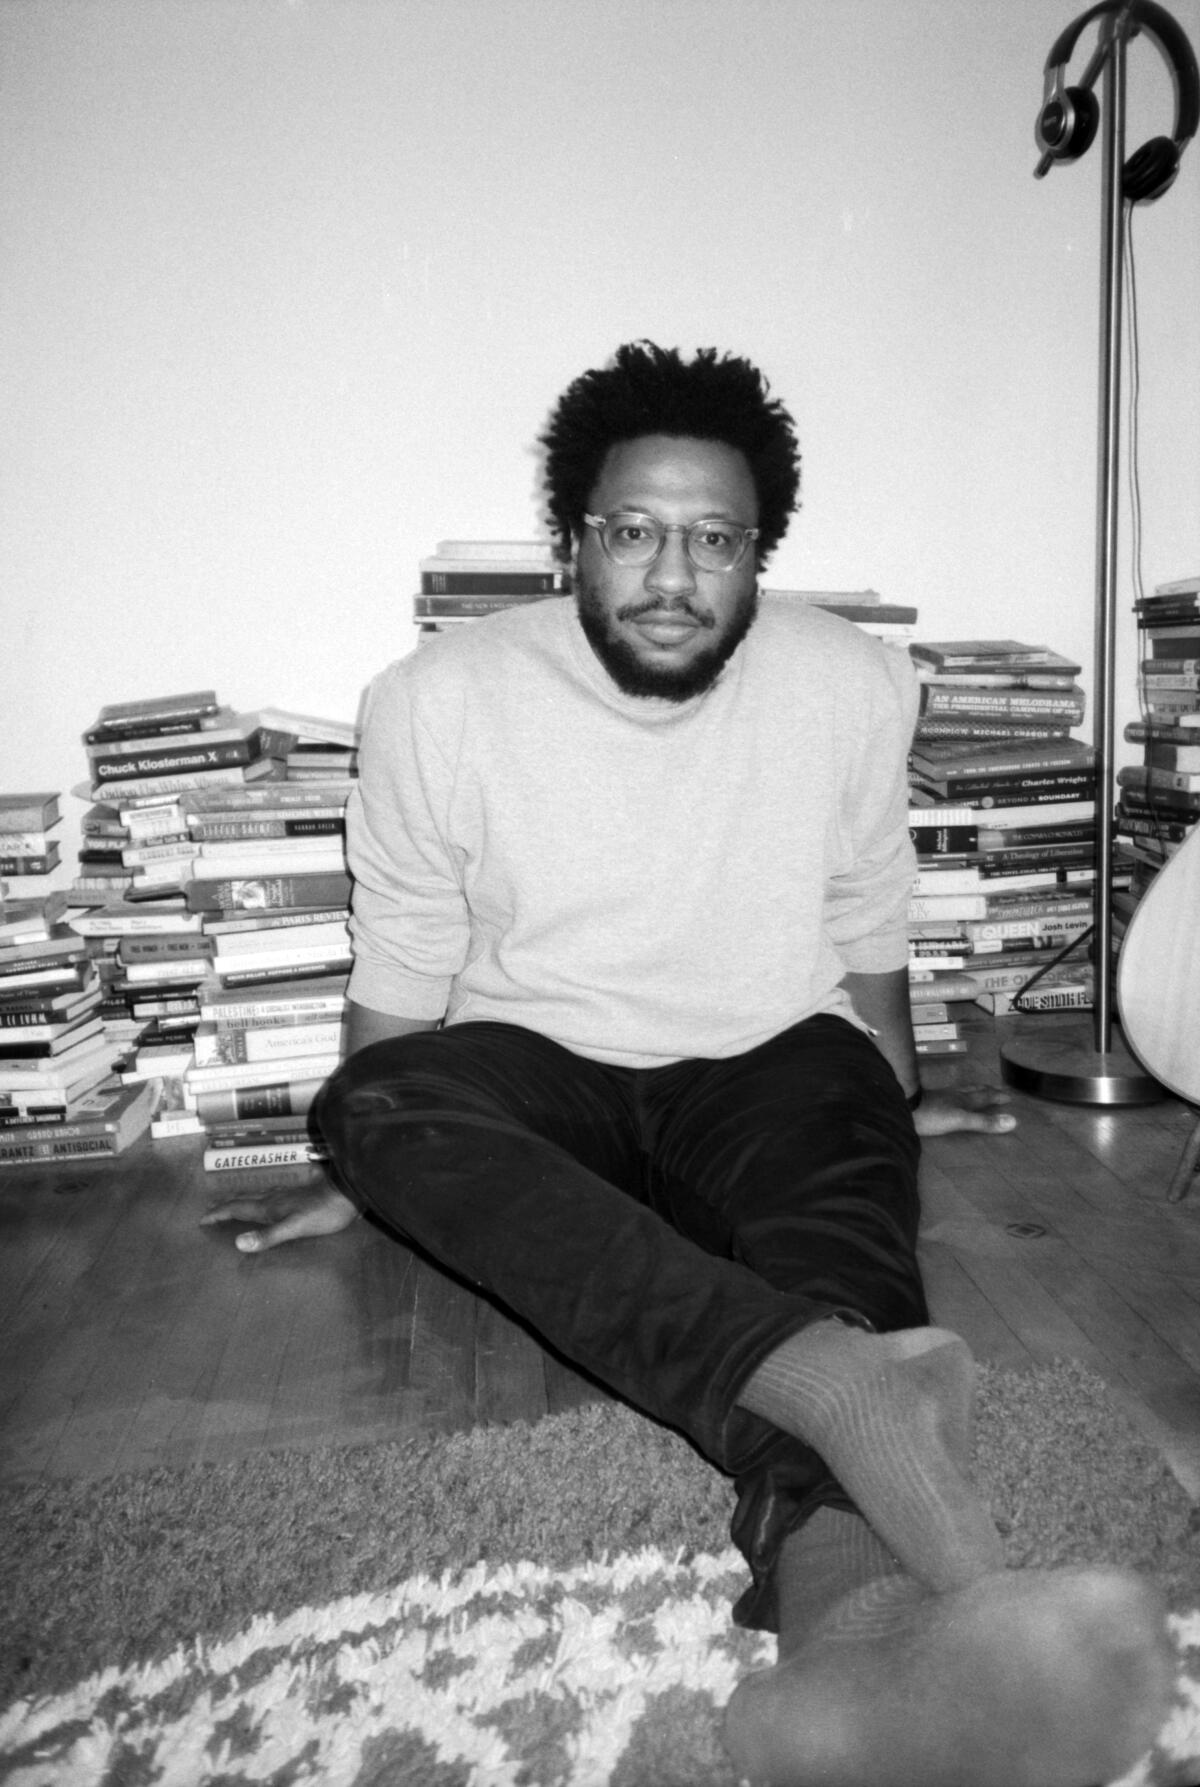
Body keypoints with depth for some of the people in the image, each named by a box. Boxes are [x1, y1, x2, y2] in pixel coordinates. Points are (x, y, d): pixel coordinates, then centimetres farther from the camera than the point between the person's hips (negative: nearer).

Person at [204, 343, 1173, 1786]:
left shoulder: (854, 686, -5)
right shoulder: (438, 703, -8)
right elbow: (399, 972, 4)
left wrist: (896, 1105, 23)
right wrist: (359, 1175, 12)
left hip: (770, 1062, 1)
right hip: (536, 1071, 0)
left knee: (844, 1175, -34)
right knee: (381, 1103, -34)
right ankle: (842, 1377, -55)